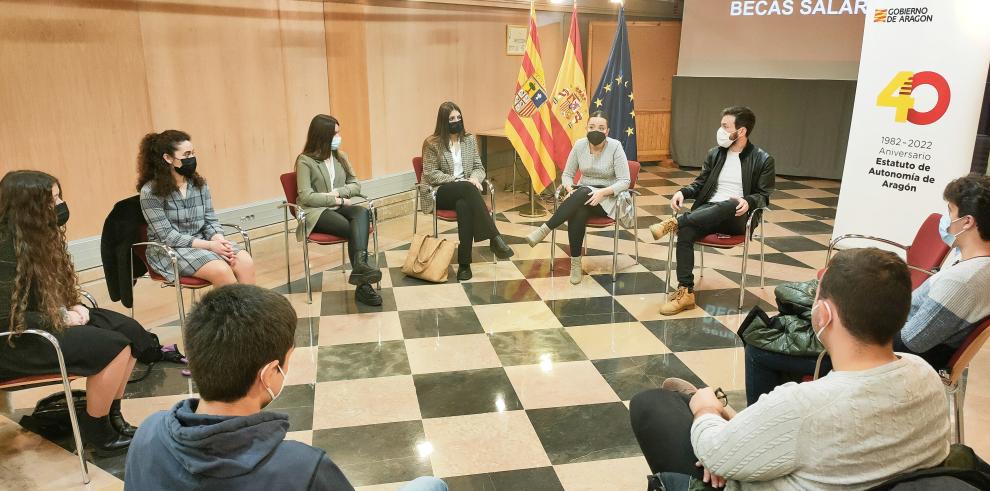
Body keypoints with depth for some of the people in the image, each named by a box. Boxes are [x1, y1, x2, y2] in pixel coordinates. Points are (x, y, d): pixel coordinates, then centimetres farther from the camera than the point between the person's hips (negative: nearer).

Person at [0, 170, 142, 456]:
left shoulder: (38, 237, 5)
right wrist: (62, 319, -16)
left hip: (47, 318, 9)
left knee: (129, 330, -1)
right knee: (113, 347, -21)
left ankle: (112, 416, 8)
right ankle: (96, 432, -3)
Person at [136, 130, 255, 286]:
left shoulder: (199, 184, 5)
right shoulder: (150, 192, -10)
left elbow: (211, 221, 6)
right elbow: (167, 236, -14)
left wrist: (220, 241, -17)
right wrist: (209, 245, -22)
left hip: (203, 242, 5)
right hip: (169, 250, -5)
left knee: (245, 262, -23)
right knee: (221, 270, -30)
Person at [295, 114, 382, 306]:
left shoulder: (340, 156, 15)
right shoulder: (305, 161, -3)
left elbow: (356, 185, 12)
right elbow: (306, 197, -12)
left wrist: (337, 192, -8)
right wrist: (339, 200, -13)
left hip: (339, 207, 5)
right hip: (316, 212, -5)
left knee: (363, 213, -31)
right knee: (355, 229, -30)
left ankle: (359, 266, -46)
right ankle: (363, 284, -33)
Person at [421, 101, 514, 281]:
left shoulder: (470, 139, 12)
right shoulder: (432, 143, -1)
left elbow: (479, 167, 13)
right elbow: (430, 174, -5)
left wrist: (475, 178, -12)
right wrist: (457, 181, -16)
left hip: (465, 192, 3)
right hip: (442, 193, -3)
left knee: (464, 205, -37)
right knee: (468, 189, -37)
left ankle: (464, 264, -37)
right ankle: (495, 238, -40)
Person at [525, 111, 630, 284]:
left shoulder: (615, 147, -10)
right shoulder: (580, 145, 0)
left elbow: (625, 181, -13)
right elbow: (567, 174, 6)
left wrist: (602, 192, -29)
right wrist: (570, 189, -17)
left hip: (608, 197, -3)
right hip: (583, 194, 3)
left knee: (583, 192, -37)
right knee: (577, 213, -35)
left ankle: (544, 230, -35)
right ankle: (575, 263, -26)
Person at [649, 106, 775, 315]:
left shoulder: (763, 160, 2)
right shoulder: (715, 153, 14)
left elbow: (764, 196, 2)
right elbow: (700, 184, 20)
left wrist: (748, 202, -21)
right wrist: (683, 192, -2)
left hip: (737, 216, -3)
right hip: (708, 212, 3)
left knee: (728, 204, -41)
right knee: (686, 231, -30)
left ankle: (674, 222, -35)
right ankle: (685, 292, -29)